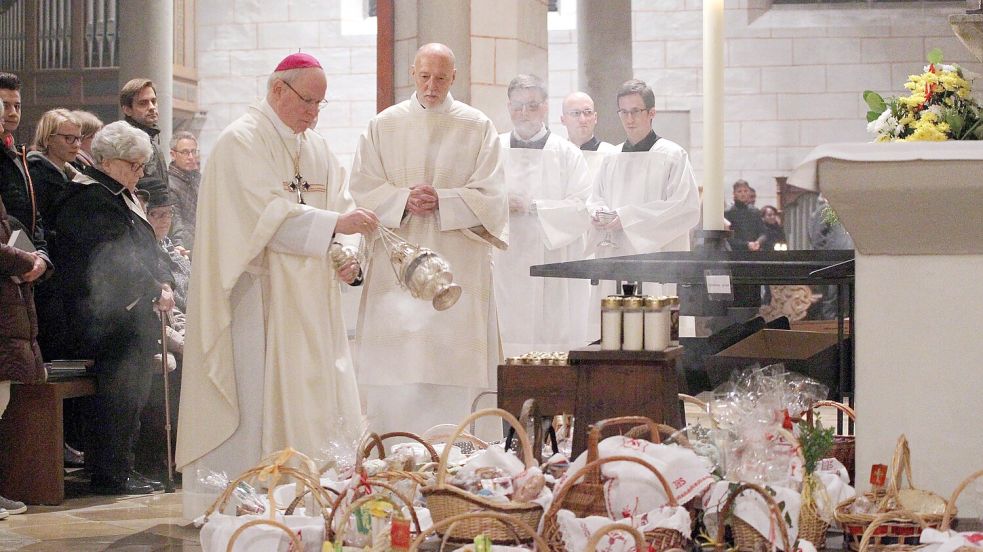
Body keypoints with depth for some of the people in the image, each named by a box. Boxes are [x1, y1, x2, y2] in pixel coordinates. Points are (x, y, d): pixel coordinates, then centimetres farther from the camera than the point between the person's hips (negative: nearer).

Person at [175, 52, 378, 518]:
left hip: (311, 299, 8)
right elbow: (267, 212, -19)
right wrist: (334, 224, -25)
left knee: (320, 396, 3)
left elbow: (339, 206, 11)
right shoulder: (241, 142, -8)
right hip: (260, 297, -7)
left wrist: (347, 257, -8)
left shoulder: (317, 149, 16)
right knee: (259, 396, -7)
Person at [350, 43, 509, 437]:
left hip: (457, 267, -1)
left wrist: (441, 201, -13)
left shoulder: (477, 127, 6)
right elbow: (363, 189, 5)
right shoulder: (384, 126, 10)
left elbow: (489, 196, 0)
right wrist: (403, 199, -13)